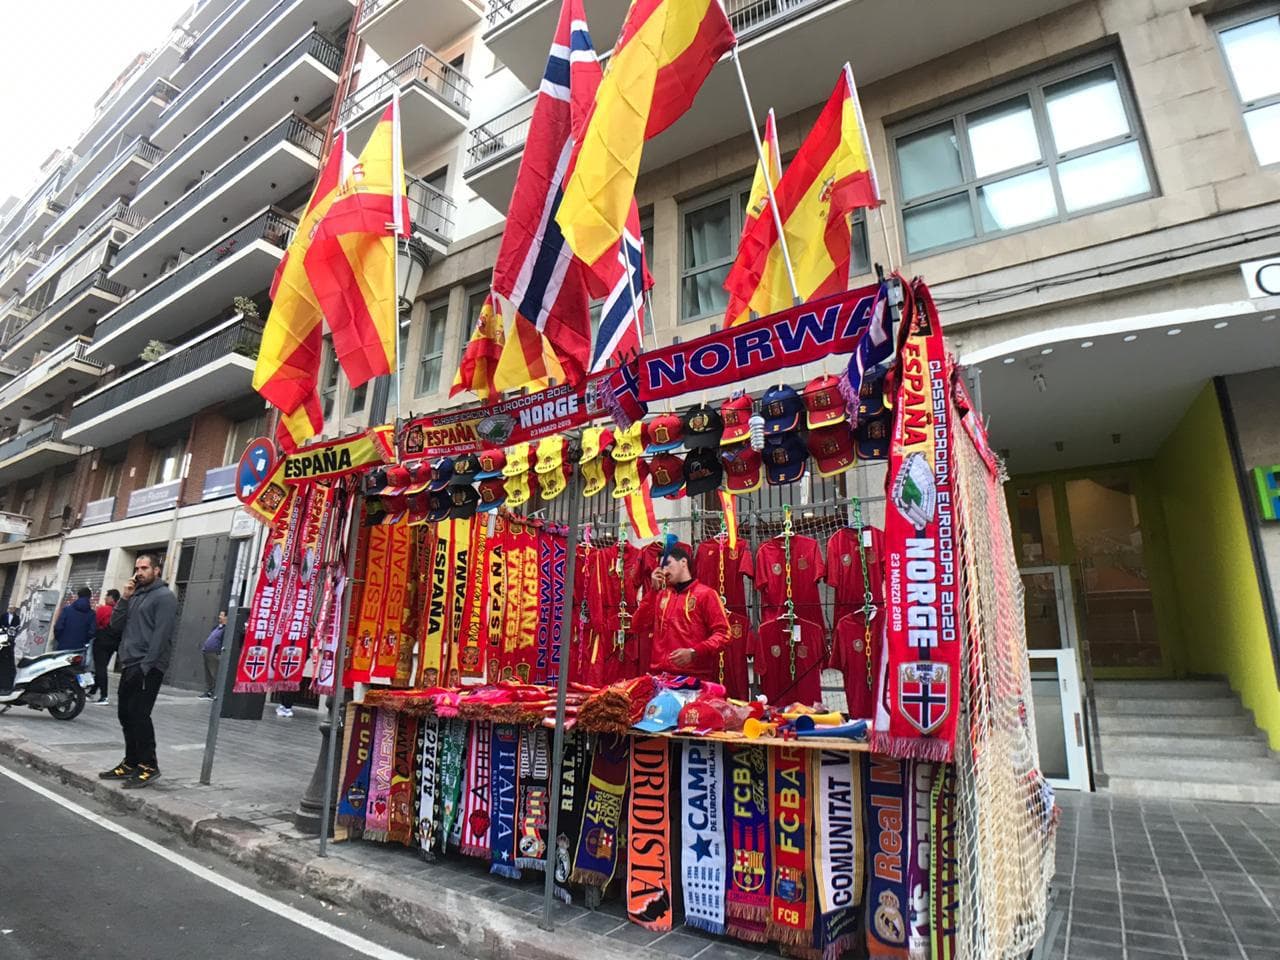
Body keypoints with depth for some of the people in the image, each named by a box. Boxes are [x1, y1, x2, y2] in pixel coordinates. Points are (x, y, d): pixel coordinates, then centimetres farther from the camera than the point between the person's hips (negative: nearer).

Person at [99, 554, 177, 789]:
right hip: (129, 665, 9)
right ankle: (131, 763, 21)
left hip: (147, 667, -9)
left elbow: (161, 634, -15)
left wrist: (146, 665, -20)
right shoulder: (135, 596, 20)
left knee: (139, 715, -10)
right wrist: (124, 599, 3)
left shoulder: (164, 597, -7)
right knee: (126, 715, 11)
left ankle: (148, 766, -3)